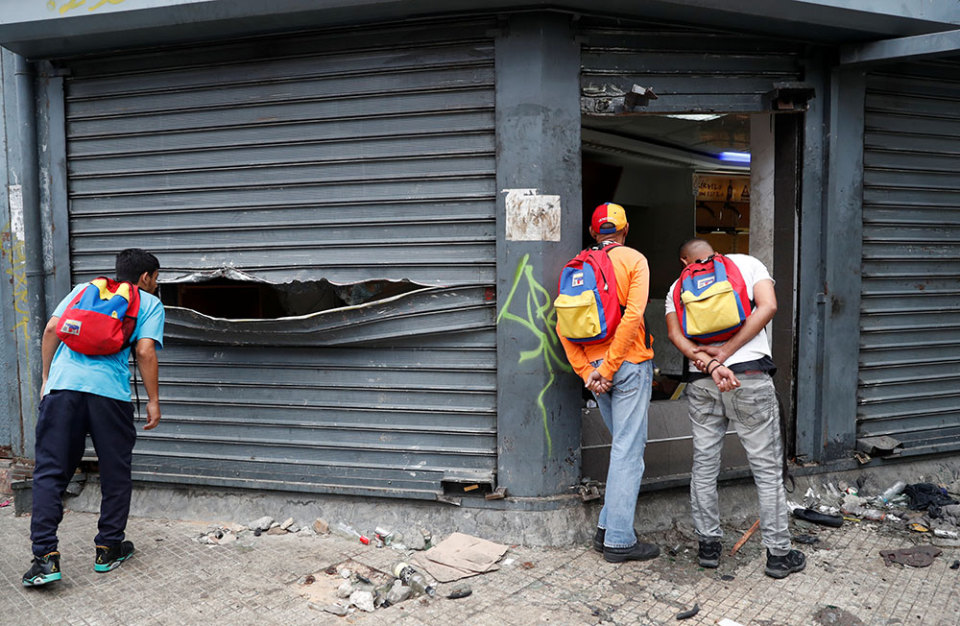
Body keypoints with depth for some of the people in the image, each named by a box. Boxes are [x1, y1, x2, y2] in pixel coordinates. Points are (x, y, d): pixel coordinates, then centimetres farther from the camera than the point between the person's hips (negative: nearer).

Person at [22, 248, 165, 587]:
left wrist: (47, 378, 20)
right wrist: (153, 401, 3)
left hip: (63, 384, 3)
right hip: (110, 392, -3)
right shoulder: (149, 303, 11)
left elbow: (51, 330, 12)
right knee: (115, 474, 12)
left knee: (50, 472, 7)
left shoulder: (83, 289, 23)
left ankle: (45, 556, 1)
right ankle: (108, 550, 21)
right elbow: (145, 351, -2)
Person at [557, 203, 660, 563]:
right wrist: (608, 367, -14)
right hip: (630, 364, -5)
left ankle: (607, 527, 20)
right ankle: (619, 541, 3)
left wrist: (587, 371, -2)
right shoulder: (633, 260, -3)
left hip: (595, 366, 6)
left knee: (624, 445, 19)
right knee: (628, 450, -1)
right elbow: (632, 316, -16)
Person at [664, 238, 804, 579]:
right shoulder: (747, 263, 12)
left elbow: (675, 332, -2)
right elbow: (767, 306, -5)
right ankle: (778, 553, 13)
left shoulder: (678, 287, 16)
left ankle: (708, 544, 21)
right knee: (767, 467, 6)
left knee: (704, 465, 13)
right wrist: (726, 352, -9)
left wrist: (711, 365, -13)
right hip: (751, 378, -2)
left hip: (701, 383, 2)